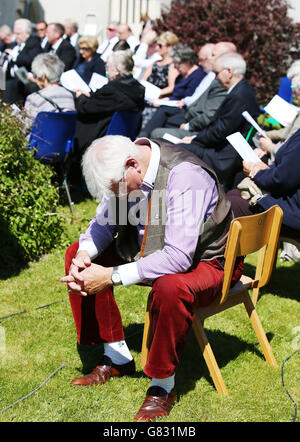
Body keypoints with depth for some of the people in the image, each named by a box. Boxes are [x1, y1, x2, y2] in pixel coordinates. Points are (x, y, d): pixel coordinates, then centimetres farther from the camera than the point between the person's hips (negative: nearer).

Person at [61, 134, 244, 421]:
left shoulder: (185, 176, -32)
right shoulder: (120, 171, -9)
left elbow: (179, 257, -37)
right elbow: (104, 222, 5)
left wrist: (113, 276, -36)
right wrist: (84, 254, -17)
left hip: (204, 261, -8)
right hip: (150, 251, 8)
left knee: (169, 287, -41)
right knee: (76, 253, 0)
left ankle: (162, 386, -15)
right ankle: (116, 357, 10)